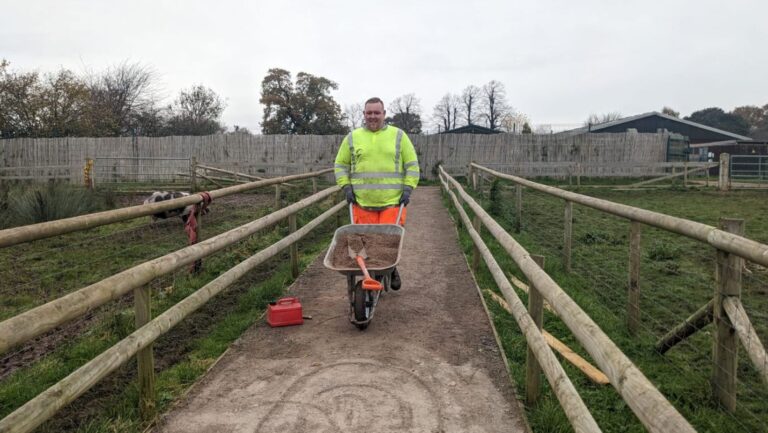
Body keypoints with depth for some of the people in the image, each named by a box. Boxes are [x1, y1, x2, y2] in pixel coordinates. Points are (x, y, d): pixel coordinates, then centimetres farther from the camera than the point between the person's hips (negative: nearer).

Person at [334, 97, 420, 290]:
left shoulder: (398, 136, 8)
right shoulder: (352, 137, 10)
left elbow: (412, 165, 8)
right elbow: (340, 165, 16)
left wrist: (408, 188, -3)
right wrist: (346, 187, 3)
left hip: (393, 202, -1)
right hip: (362, 203, 1)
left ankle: (391, 270, 26)